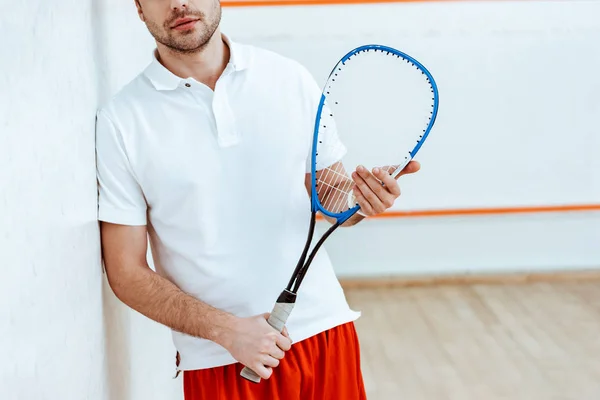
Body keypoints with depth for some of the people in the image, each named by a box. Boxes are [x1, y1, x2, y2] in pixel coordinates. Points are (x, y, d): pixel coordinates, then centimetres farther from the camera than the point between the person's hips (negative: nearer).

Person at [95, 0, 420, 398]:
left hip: (326, 332, 3)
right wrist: (226, 329, -18)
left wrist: (362, 200, -13)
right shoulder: (120, 120, -8)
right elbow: (126, 272, -6)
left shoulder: (291, 78, 0)